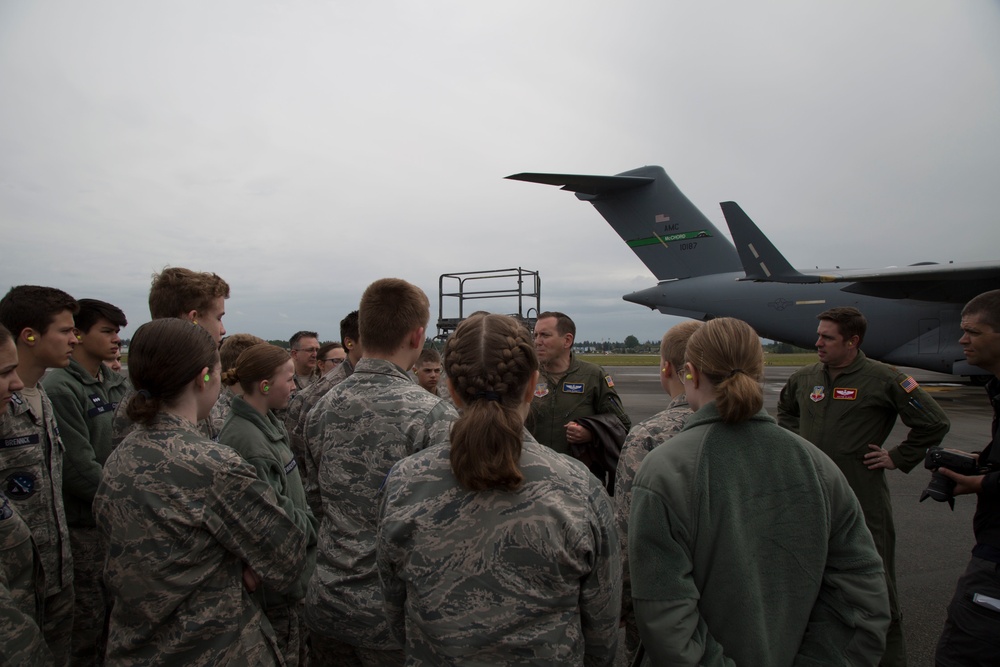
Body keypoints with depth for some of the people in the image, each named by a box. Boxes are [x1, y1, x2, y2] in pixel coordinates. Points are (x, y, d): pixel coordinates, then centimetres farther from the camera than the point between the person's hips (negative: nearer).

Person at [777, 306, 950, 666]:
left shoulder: (884, 379, -10)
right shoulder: (805, 377, 5)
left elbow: (935, 422, -3)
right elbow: (785, 408, 27)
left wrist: (897, 457, -5)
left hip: (863, 498, -5)